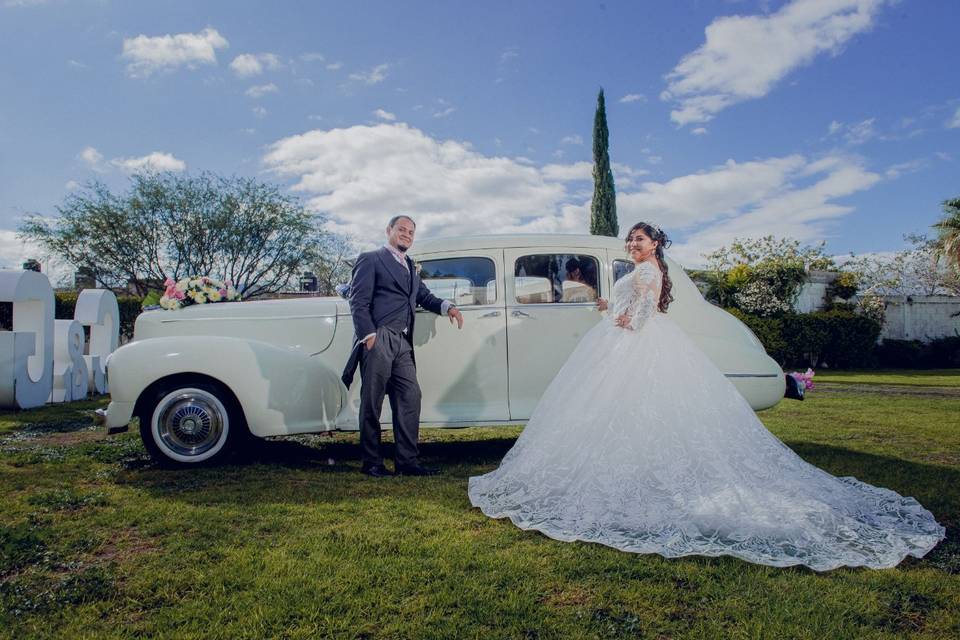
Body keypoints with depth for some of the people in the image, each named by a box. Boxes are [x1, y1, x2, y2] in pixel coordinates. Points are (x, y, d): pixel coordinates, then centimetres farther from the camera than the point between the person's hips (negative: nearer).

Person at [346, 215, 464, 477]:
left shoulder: (409, 266, 25)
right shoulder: (370, 259, 2)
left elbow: (424, 296, 23)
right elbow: (358, 302, -5)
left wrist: (447, 306, 3)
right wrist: (369, 336, -15)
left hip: (402, 343, 7)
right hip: (378, 340, -7)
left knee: (410, 398, 2)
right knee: (372, 403, 0)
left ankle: (407, 461, 7)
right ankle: (371, 462, 8)